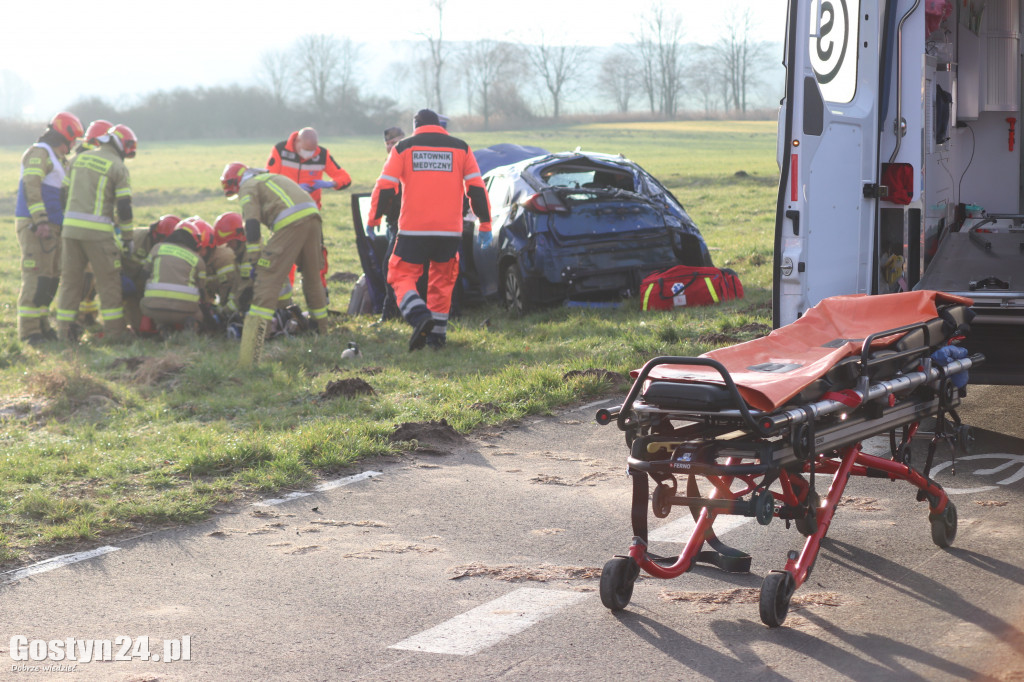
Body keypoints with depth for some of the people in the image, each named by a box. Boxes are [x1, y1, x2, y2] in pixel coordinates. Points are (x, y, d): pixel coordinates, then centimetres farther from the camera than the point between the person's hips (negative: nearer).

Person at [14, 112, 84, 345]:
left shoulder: (58, 159, 23)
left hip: (51, 227, 10)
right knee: (36, 276, -13)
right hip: (34, 226, -10)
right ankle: (29, 330, -13)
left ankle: (41, 325, 18)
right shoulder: (39, 153, -9)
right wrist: (40, 221, -29)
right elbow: (31, 186, -22)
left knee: (51, 278, 11)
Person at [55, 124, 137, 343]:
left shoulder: (79, 158, 13)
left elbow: (64, 193, 15)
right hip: (98, 231, -5)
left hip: (71, 226, 5)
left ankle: (65, 329, 10)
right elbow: (124, 206, -5)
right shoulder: (118, 167, -3)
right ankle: (114, 329, 7)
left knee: (70, 279, 10)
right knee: (108, 280, 5)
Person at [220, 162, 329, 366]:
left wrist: (253, 263, 4)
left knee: (267, 281, -11)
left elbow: (252, 227, 0)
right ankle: (321, 326, 40)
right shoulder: (270, 178, 37)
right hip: (313, 216, 7)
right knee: (312, 276, 25)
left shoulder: (248, 187, 12)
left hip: (291, 223, -7)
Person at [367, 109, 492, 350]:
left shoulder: (403, 148, 5)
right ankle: (437, 334, 16)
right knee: (442, 280, 16)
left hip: (413, 230, -2)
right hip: (450, 231, 2)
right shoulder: (461, 149, 10)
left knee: (401, 275, 6)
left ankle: (419, 315, -19)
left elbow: (385, 187, 0)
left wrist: (374, 220, 9)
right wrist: (485, 224, 11)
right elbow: (477, 188, 7)